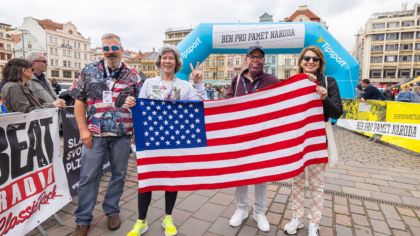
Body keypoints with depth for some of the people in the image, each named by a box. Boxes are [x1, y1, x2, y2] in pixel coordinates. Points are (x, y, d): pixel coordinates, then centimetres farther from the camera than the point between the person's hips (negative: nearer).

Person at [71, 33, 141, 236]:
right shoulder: (89, 71, 4)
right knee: (88, 176, 7)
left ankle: (112, 211, 32)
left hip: (122, 134, 1)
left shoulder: (132, 74, 4)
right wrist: (83, 129, -4)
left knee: (119, 174, 11)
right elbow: (79, 102, 5)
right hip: (95, 134, 0)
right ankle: (82, 220, 23)